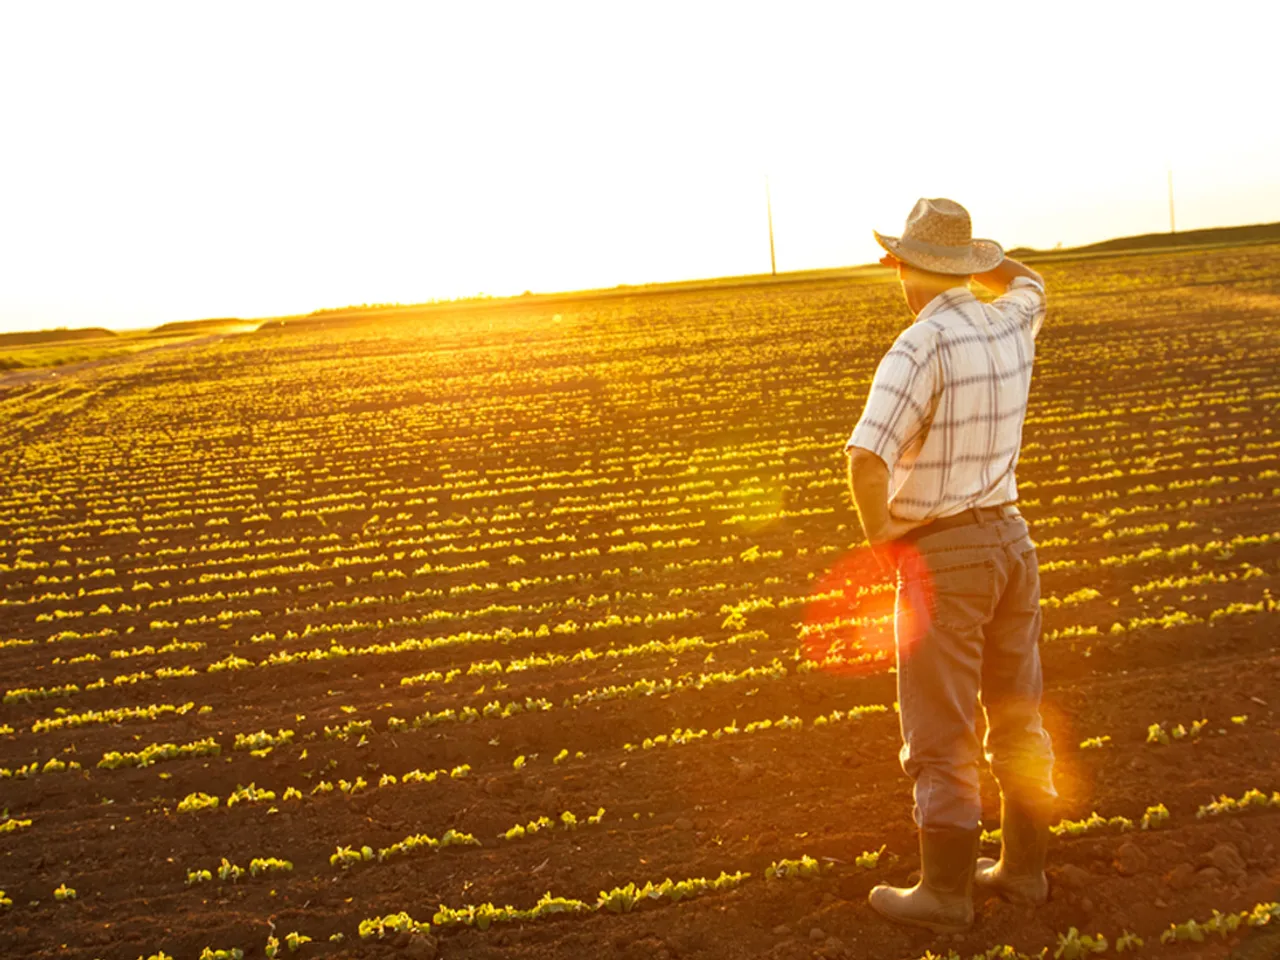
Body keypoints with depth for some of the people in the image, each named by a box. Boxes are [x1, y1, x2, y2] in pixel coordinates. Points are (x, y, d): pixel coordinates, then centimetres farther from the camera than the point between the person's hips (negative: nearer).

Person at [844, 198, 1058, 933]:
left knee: (941, 735, 3)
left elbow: (866, 458, -31)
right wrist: (965, 254, 23)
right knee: (1017, 716, 16)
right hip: (1010, 539, 8)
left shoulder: (919, 348, -20)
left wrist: (880, 536, -15)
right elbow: (1030, 283, 31)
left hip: (941, 555, -7)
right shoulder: (1010, 327, 3)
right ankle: (1024, 867, 29)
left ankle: (946, 893, 14)